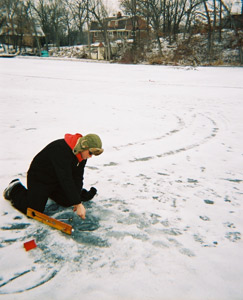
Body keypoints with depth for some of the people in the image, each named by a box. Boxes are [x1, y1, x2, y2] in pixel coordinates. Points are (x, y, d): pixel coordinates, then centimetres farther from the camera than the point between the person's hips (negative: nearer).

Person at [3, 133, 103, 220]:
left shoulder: (82, 153, -9)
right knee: (35, 211, -13)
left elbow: (78, 177, -5)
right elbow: (66, 180, -41)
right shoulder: (61, 150, -37)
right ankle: (15, 189, 12)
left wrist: (77, 198, -14)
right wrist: (78, 204, -40)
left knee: (68, 202, 8)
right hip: (38, 179, -8)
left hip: (57, 181, 8)